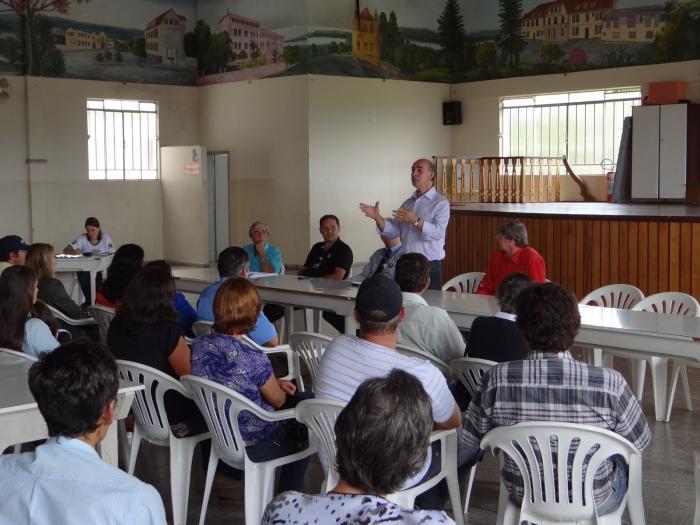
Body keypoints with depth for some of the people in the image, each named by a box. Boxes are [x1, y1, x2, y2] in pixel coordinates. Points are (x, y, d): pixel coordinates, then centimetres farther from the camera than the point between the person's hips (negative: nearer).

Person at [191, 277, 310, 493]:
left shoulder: (199, 345, -11)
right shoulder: (254, 358, -30)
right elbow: (278, 400, -12)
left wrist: (275, 382, 7)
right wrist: (278, 386, 10)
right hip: (253, 446, -6)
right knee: (302, 434, 24)